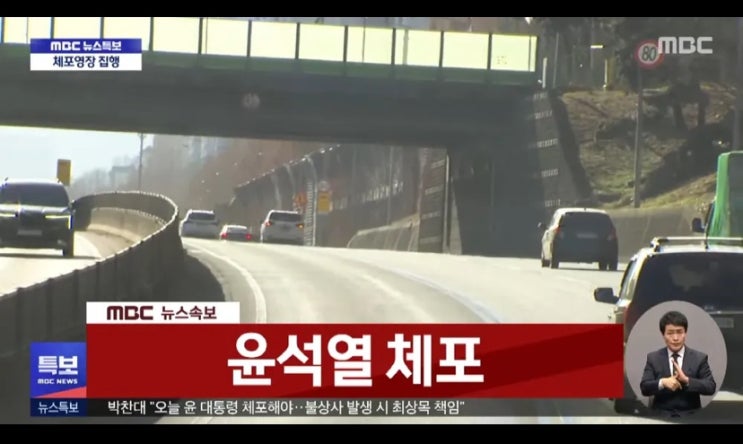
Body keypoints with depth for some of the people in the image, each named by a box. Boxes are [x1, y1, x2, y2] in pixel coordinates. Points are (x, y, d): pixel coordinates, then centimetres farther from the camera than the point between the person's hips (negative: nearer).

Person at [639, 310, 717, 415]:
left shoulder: (699, 358, 5)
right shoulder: (653, 358, 7)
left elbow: (711, 387, -4)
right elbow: (644, 388, -1)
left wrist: (686, 380, -18)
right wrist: (662, 383, -20)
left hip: (690, 415, 0)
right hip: (661, 415, 0)